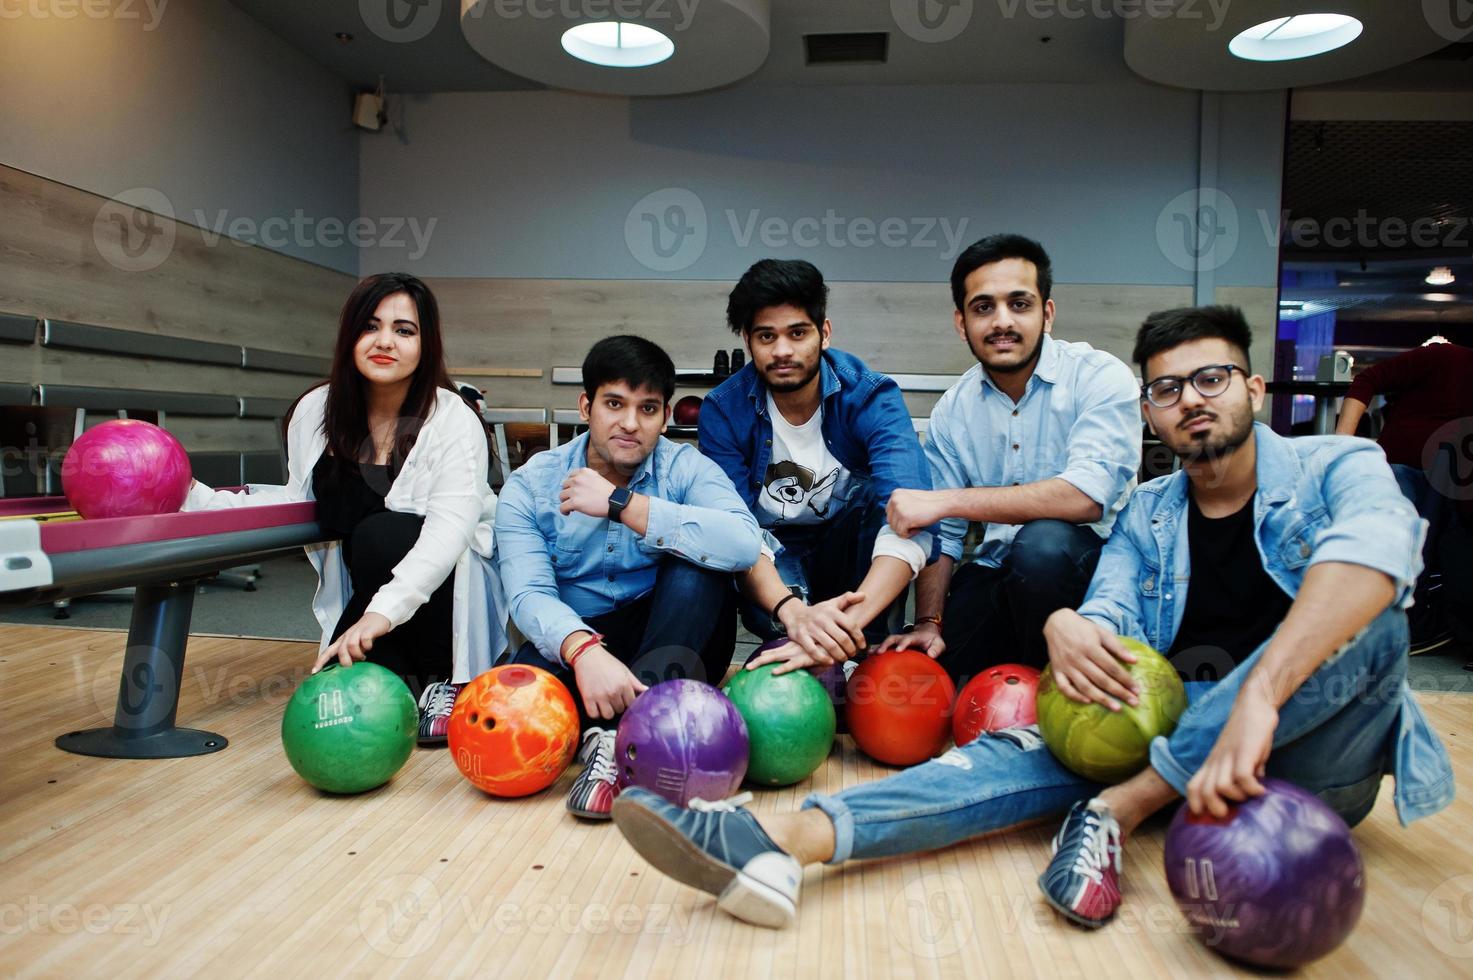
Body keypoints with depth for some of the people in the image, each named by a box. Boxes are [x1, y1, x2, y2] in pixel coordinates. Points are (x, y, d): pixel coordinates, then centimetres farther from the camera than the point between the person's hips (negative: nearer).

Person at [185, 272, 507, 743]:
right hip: (363, 590, 3)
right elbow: (295, 501, 7)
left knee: (382, 535, -33)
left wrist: (383, 611, -43)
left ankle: (442, 681, -14)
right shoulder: (317, 410, -1)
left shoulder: (454, 422, -16)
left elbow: (450, 528, -29)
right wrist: (195, 498, -7)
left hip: (449, 592, -3)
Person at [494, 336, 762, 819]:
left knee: (696, 565, -28)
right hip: (574, 644, 0)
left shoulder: (685, 468, -6)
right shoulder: (530, 484, -3)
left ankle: (618, 732, -33)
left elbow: (744, 544, -28)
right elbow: (530, 594, -18)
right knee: (528, 672, -32)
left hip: (673, 644, 1)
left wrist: (620, 503, -28)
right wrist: (585, 649, -40)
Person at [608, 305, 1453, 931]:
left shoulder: (1336, 470, -6)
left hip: (1316, 758, -3)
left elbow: (1375, 551, -30)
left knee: (1369, 617, -30)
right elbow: (1110, 616, -5)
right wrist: (1069, 628, -32)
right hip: (1177, 738, 3)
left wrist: (1256, 699, -46)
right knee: (1036, 748, -23)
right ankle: (786, 841, -39)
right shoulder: (1147, 517, 8)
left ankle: (1119, 809, -31)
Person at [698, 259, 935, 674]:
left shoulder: (871, 397, -21)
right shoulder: (723, 410, -16)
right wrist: (792, 611, -45)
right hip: (774, 561, 0)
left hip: (850, 553, 0)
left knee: (878, 494, -33)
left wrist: (847, 622, -52)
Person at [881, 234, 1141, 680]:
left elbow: (1087, 496, -28)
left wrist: (946, 500, -27)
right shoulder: (952, 409, 3)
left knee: (1042, 541, -35)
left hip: (1091, 562, -4)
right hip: (996, 573, 4)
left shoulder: (1101, 378, -12)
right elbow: (941, 535, 6)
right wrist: (928, 623, -7)